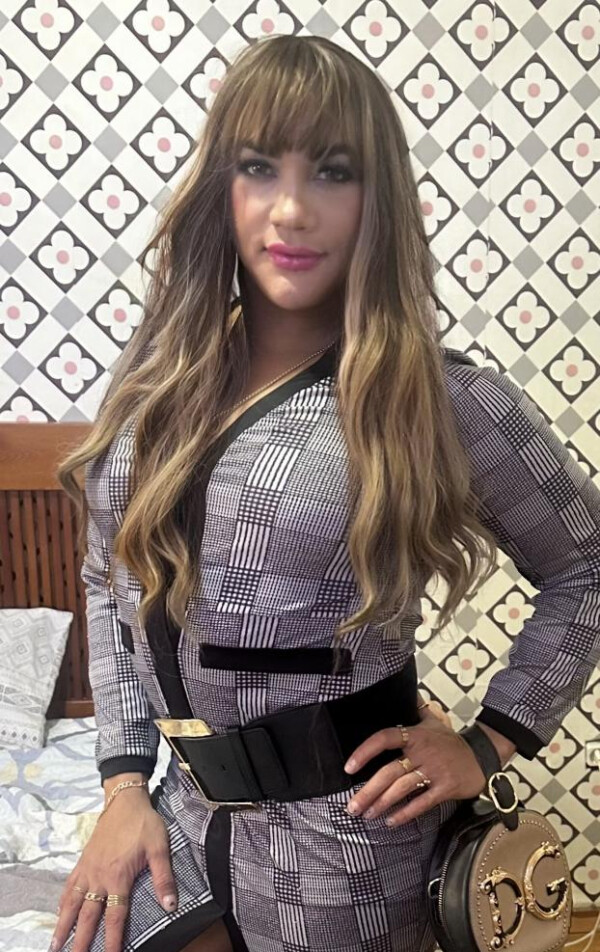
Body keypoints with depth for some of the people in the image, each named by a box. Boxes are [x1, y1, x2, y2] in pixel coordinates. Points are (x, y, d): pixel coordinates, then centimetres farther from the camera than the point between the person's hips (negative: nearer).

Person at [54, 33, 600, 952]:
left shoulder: (442, 400, -14)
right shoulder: (159, 380, -1)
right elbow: (110, 584, 7)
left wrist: (490, 740, -7)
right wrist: (125, 783, 1)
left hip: (341, 839, -4)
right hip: (185, 809, 4)